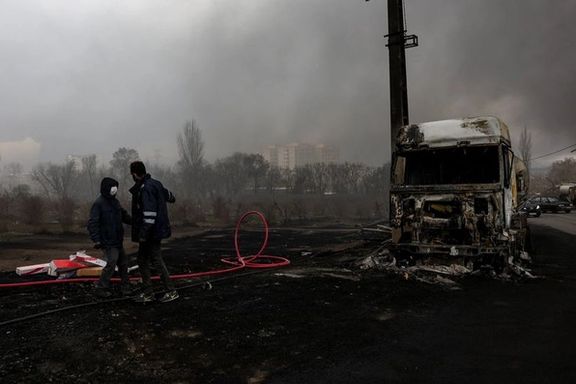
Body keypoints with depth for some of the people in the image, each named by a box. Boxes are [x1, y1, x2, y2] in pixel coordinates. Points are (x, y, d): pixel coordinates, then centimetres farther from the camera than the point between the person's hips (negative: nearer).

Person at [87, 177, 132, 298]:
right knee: (111, 263, -13)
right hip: (107, 242, -8)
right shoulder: (98, 204, -14)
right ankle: (101, 288, 1)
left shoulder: (115, 201, 11)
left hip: (117, 241, 9)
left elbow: (124, 215, 20)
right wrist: (96, 240, -23)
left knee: (123, 263, 13)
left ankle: (125, 287, 25)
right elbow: (92, 223, -18)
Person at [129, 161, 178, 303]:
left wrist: (143, 234, -26)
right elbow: (167, 194, 30)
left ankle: (171, 291, 6)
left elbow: (150, 213, -26)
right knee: (142, 260, 13)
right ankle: (147, 293, 20)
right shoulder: (155, 184, 10)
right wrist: (172, 198, 53)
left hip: (152, 232, -10)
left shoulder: (146, 189, -19)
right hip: (153, 232, 10)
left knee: (156, 260, -3)